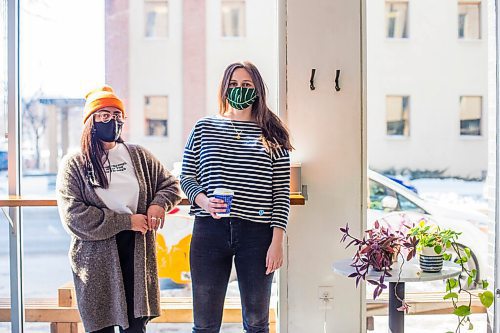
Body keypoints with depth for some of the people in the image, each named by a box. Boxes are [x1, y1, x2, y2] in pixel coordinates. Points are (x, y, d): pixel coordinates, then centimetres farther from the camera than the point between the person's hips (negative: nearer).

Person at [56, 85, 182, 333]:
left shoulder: (138, 156, 9)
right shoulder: (74, 164, -2)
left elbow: (170, 185, 16)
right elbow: (73, 216, -12)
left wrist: (159, 204, -7)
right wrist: (127, 222, -14)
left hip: (137, 255, 3)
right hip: (96, 260, -2)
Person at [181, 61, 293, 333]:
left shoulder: (272, 135, 6)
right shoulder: (204, 128, 8)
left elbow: (281, 193, 3)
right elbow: (186, 177, 10)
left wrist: (277, 240, -5)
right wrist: (204, 201, -11)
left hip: (257, 232, 0)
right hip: (210, 230, 1)